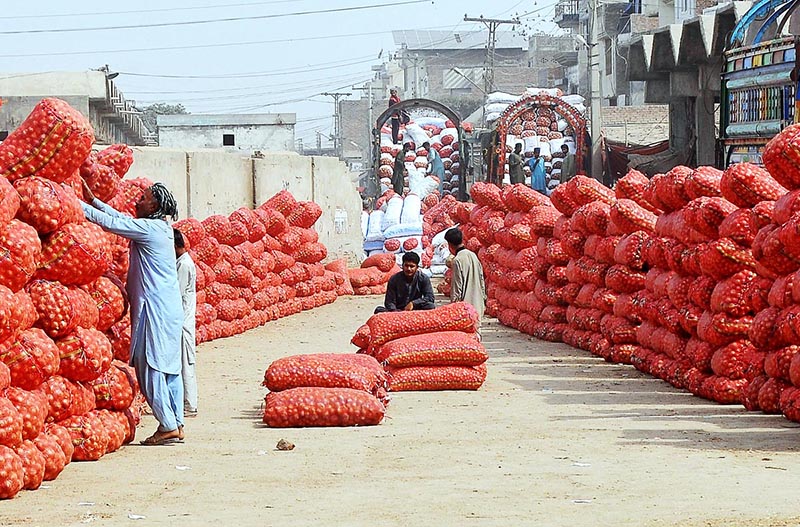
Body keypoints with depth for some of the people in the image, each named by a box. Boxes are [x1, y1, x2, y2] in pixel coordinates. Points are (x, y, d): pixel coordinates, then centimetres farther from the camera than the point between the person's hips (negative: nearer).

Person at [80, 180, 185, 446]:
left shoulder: (148, 228, -13)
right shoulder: (161, 228, 14)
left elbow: (110, 222, -13)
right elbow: (121, 218, 23)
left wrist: (80, 204, -4)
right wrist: (93, 200, 23)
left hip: (154, 309, -9)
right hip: (170, 307, 9)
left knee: (150, 367, -6)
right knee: (170, 367, 10)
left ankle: (168, 427, -7)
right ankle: (176, 425, 12)